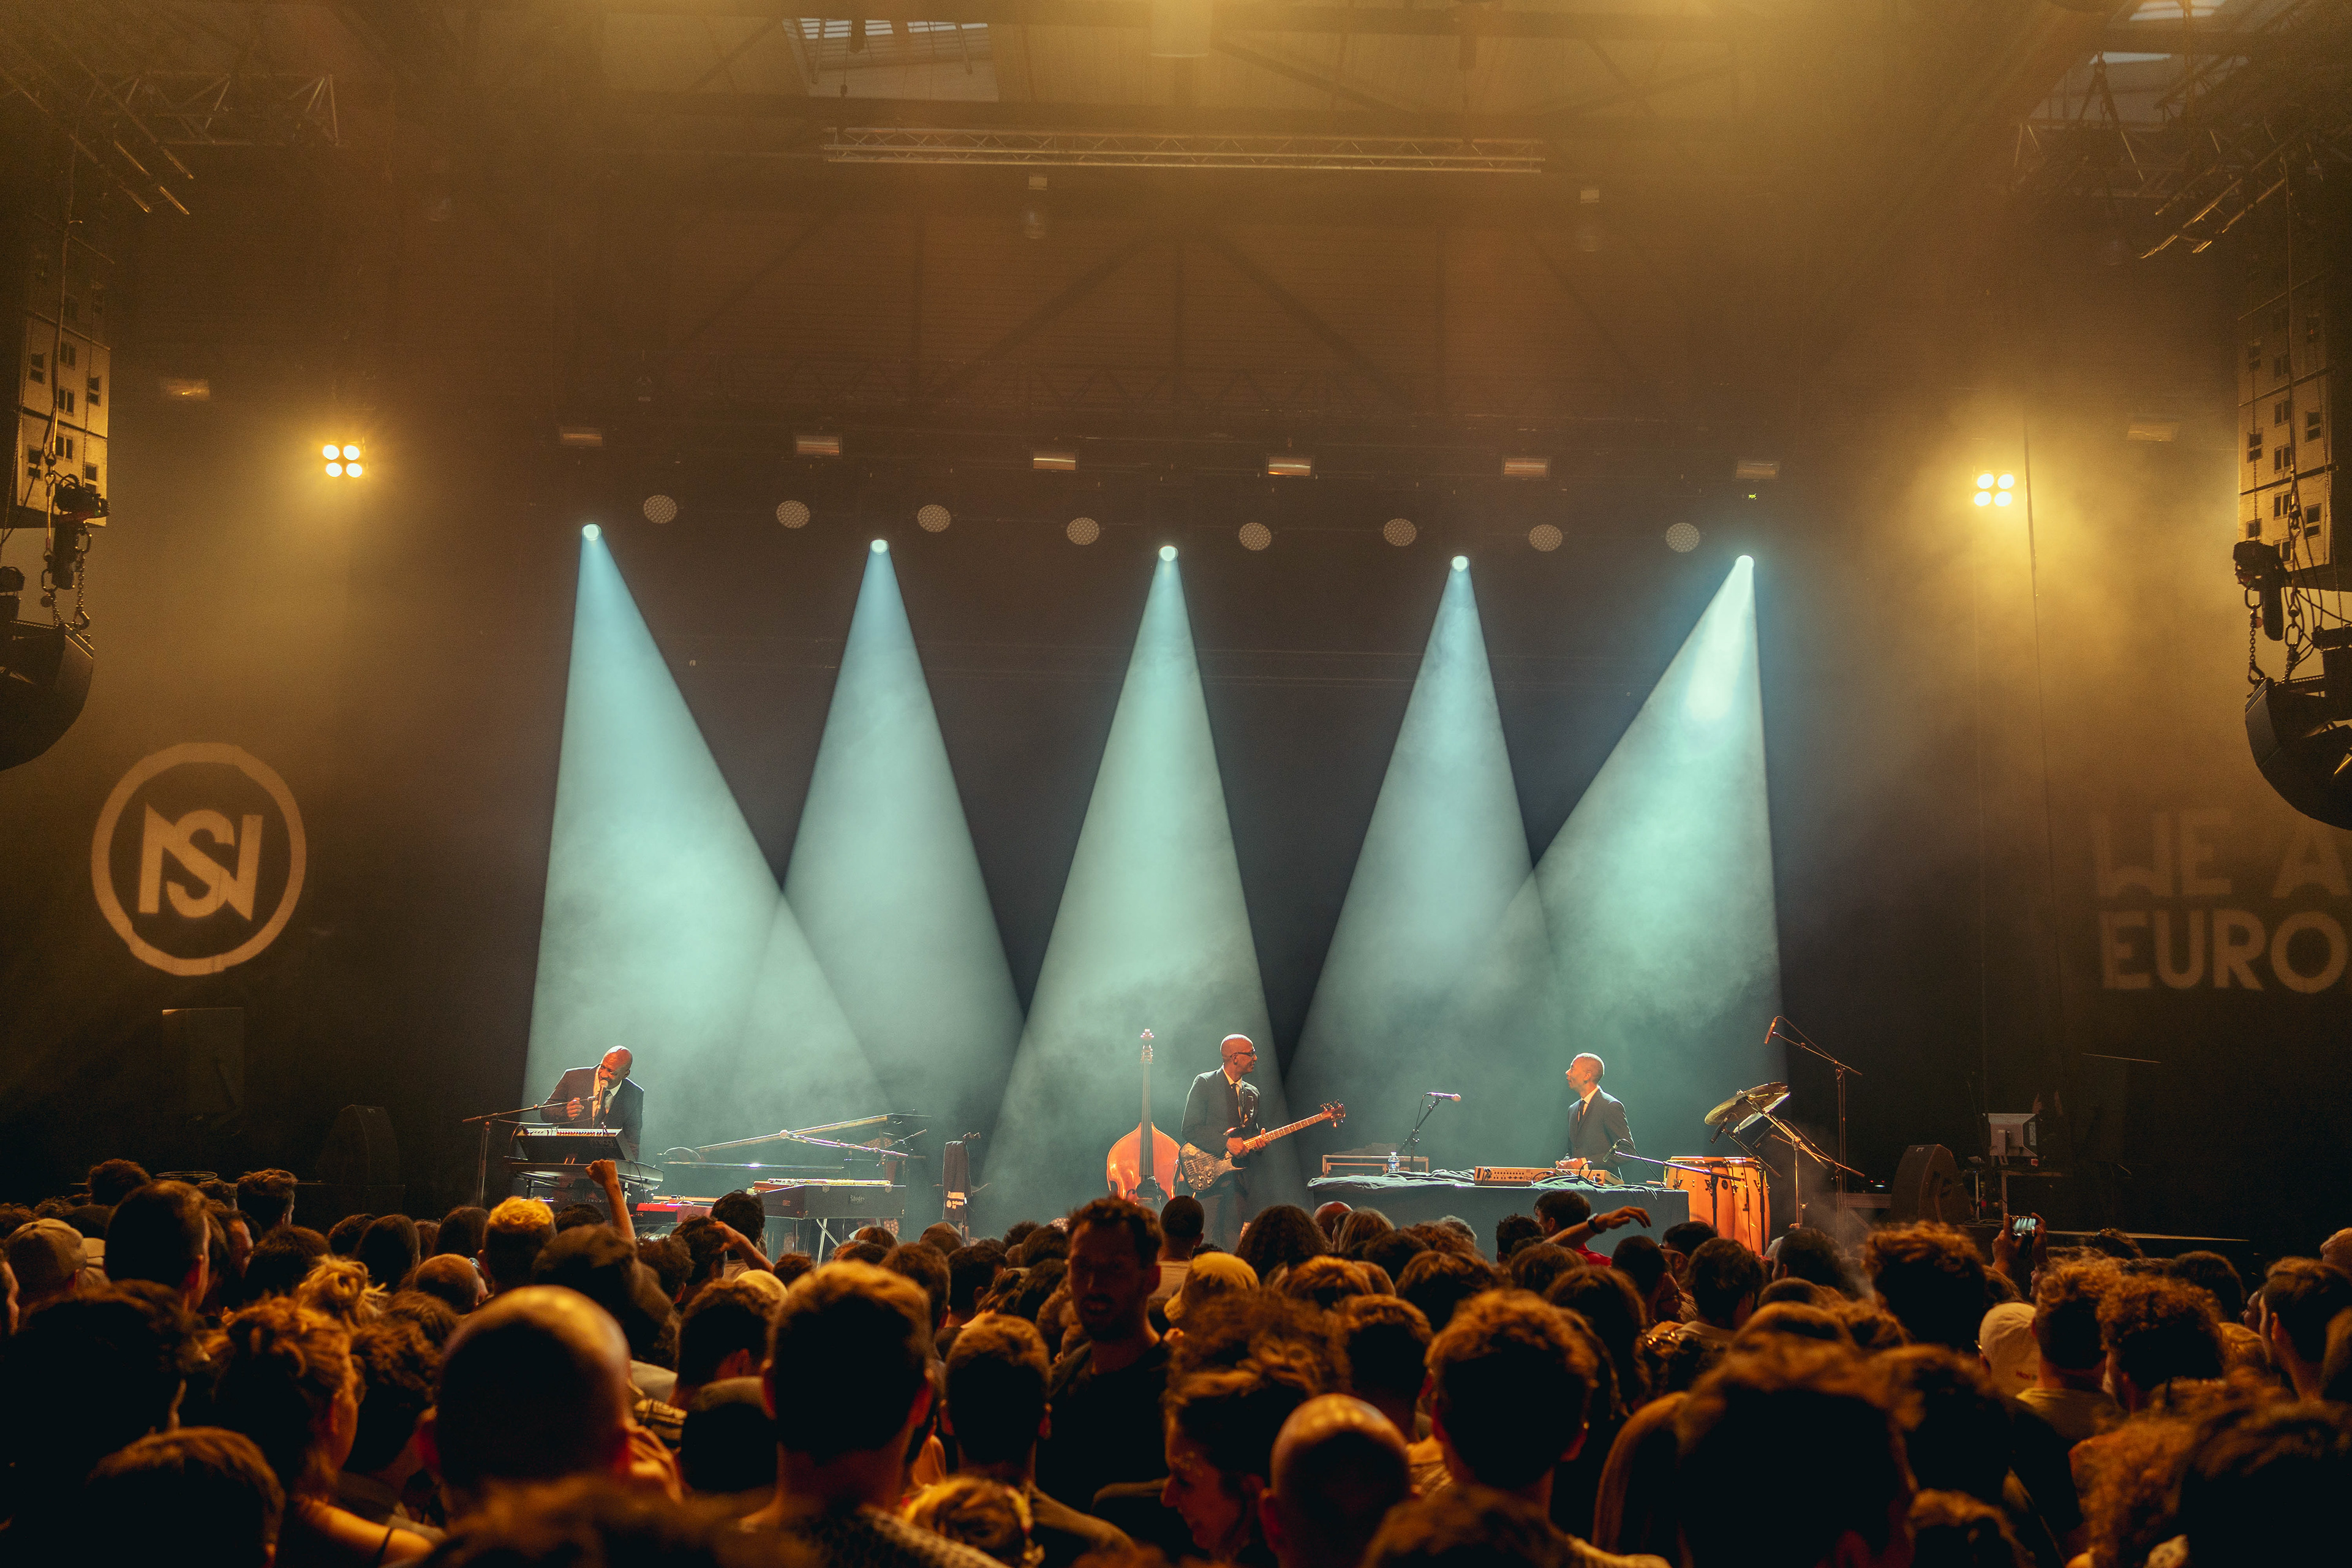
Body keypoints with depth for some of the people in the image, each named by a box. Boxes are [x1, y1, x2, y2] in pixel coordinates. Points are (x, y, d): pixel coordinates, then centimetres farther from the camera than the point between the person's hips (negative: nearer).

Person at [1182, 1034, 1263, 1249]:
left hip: (1239, 1177, 6)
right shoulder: (1205, 1083, -1)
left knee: (1232, 1244, 2)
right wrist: (1226, 1143, -16)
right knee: (1206, 1241, -12)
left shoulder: (1252, 1093, 18)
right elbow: (1190, 1129, -9)